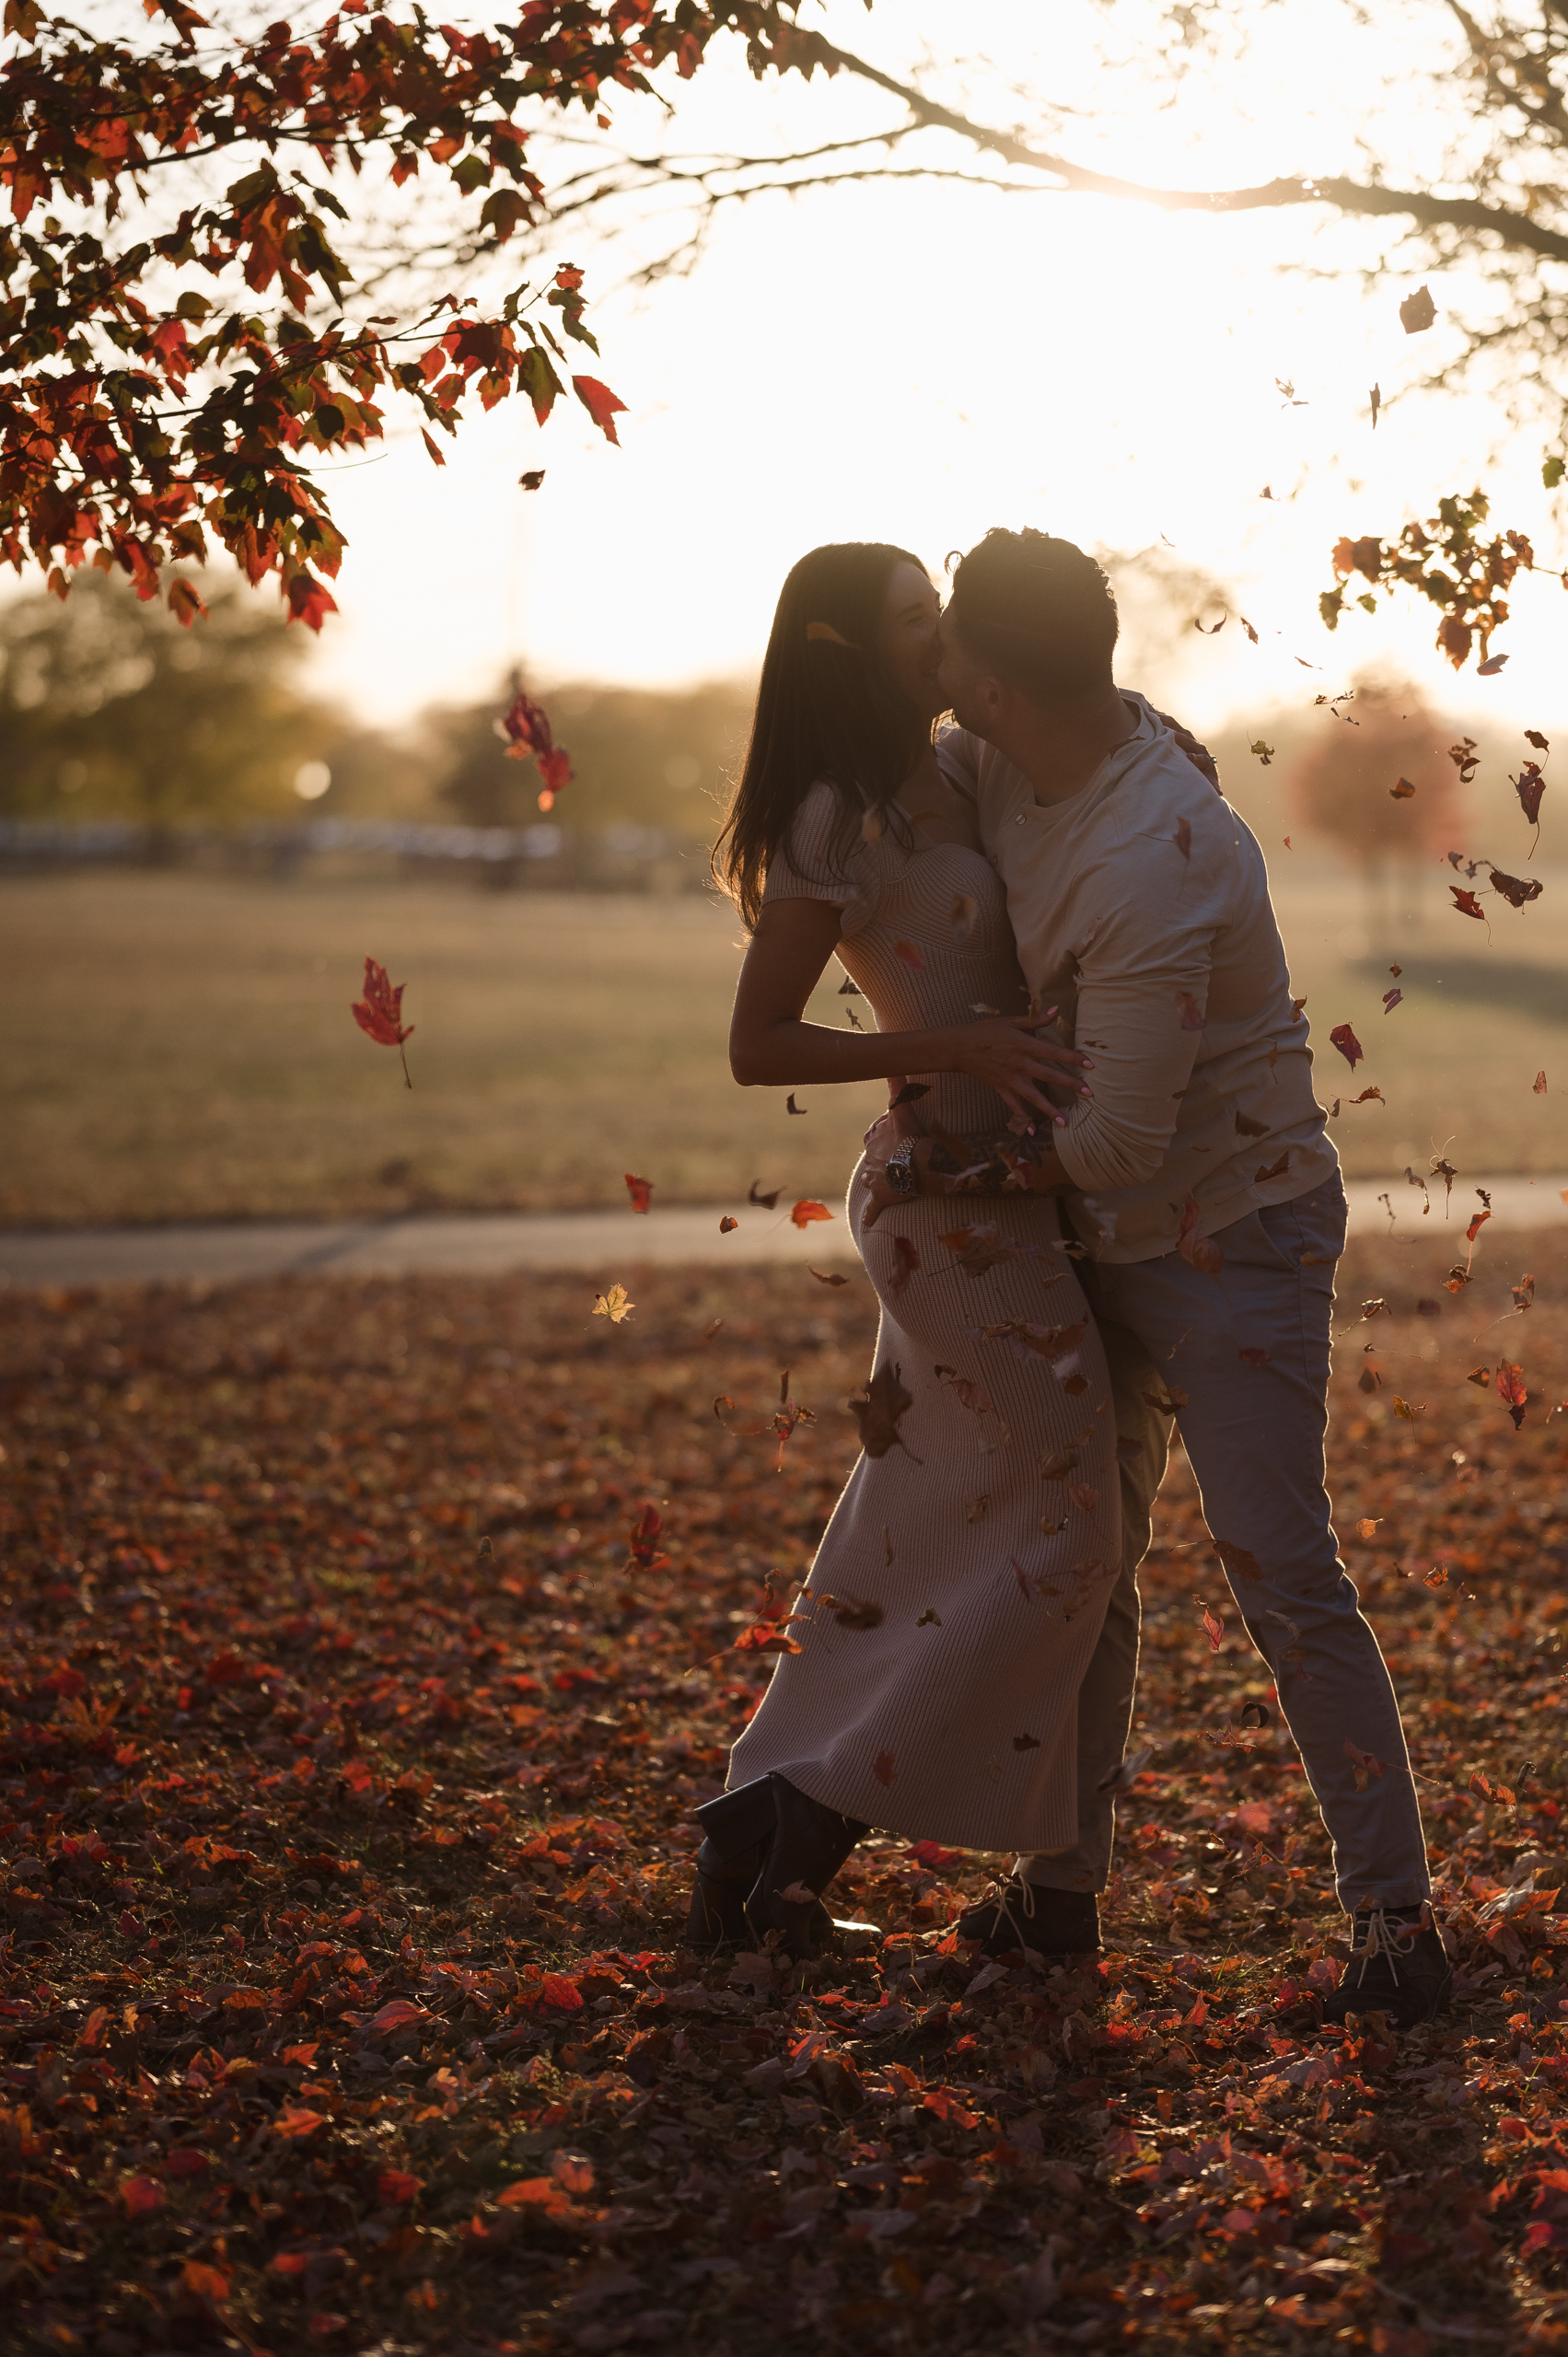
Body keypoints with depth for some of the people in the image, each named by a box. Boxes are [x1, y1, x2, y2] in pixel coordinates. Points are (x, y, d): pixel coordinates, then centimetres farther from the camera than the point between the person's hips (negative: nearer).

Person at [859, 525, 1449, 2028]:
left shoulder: (1156, 865, -31)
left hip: (1232, 1239, -9)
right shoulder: (1001, 762, -5)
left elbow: (1115, 1137, -27)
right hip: (1102, 1241, 9)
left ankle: (1395, 1918, 0)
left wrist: (963, 1174, -13)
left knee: (1283, 1577, -9)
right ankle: (1066, 1866, 28)